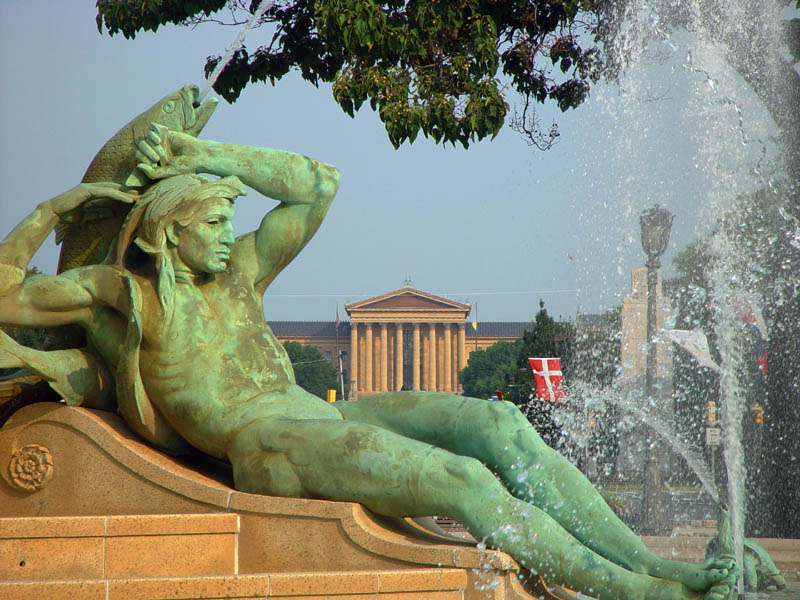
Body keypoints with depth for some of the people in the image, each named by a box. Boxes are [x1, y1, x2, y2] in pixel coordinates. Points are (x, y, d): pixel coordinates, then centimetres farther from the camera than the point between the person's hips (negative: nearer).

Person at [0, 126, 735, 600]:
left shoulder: (236, 271, 23)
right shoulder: (126, 291, 7)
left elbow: (317, 185, 25)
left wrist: (209, 156, 22)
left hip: (319, 418, 8)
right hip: (267, 448, -8)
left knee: (498, 424, -17)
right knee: (469, 483, -27)